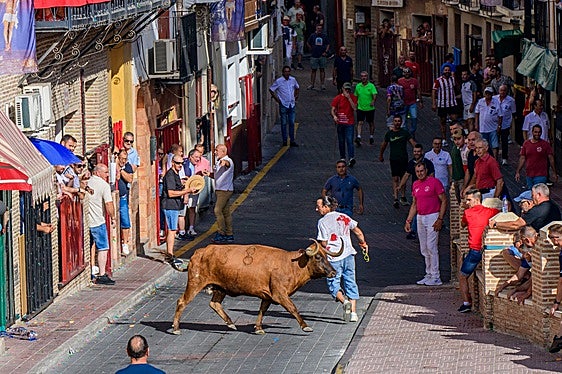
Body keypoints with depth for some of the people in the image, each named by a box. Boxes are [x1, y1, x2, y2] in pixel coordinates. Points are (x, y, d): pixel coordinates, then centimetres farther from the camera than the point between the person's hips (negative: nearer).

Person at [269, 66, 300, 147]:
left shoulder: (293, 80, 3)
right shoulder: (279, 81, -9)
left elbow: (297, 88, 23)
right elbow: (271, 90, -1)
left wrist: (296, 96, 14)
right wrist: (276, 99, -3)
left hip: (292, 104, 4)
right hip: (283, 105, -4)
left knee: (292, 123, 5)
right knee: (284, 123, 2)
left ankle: (292, 141, 9)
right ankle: (284, 141, 10)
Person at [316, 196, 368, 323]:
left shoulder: (322, 222, -8)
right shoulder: (344, 217, 8)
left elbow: (323, 243, -11)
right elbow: (358, 232, 12)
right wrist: (363, 244, 30)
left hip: (333, 257, -5)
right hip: (348, 254, 5)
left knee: (333, 284, 6)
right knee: (350, 283, 13)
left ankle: (344, 301, -21)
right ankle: (353, 311, 9)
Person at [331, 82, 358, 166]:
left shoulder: (353, 98, 1)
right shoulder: (338, 98, 1)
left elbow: (354, 108, -12)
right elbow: (333, 110, 0)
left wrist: (349, 98, -15)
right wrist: (334, 116, -21)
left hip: (350, 123, -2)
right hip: (340, 123, 2)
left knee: (349, 141, -13)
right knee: (341, 141, 10)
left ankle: (351, 158, -21)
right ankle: (342, 158, 21)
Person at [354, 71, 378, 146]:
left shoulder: (371, 86, -7)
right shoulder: (358, 86, 4)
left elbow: (375, 95, -19)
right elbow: (356, 96, 16)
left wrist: (373, 101, -37)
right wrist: (356, 103, 13)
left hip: (370, 108, -2)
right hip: (360, 108, 2)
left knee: (371, 123, 12)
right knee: (360, 123, -12)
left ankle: (371, 137, 29)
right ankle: (358, 137, -20)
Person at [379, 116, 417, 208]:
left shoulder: (405, 132, 0)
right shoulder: (389, 133, 2)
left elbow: (412, 142, -7)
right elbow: (384, 145, 17)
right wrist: (381, 155, 28)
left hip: (404, 159, 1)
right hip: (394, 159, -1)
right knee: (395, 179, -6)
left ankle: (403, 198, 22)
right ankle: (396, 199, -9)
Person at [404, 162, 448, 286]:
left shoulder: (435, 182, -8)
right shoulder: (415, 185, 13)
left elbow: (444, 201, -9)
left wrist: (440, 219, -16)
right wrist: (408, 221, 13)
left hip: (432, 217, -7)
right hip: (420, 218, 7)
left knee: (431, 247, -9)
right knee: (424, 250, 9)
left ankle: (435, 277, -6)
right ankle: (429, 275, 16)